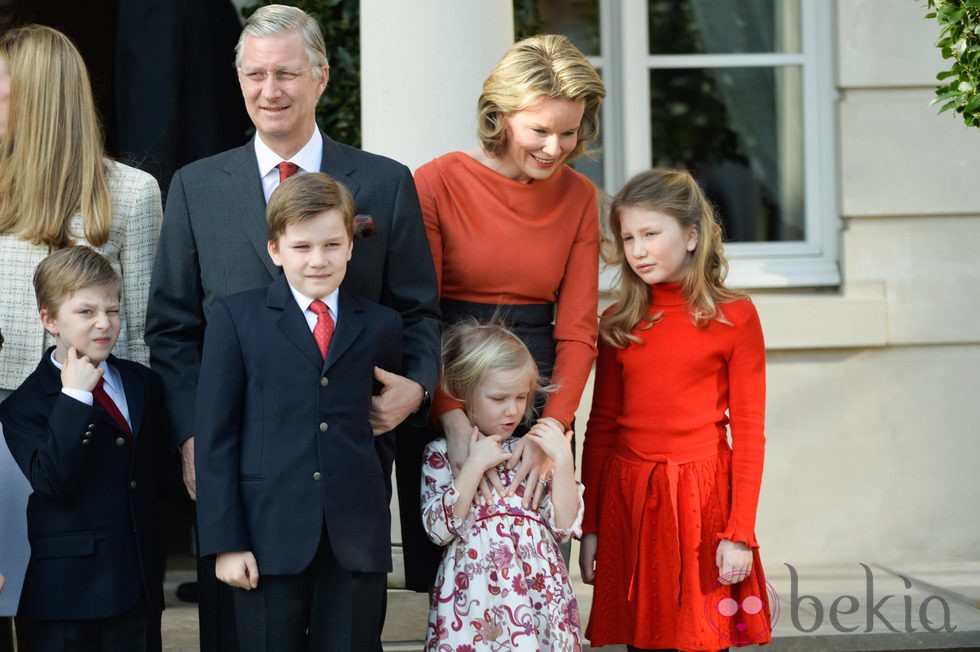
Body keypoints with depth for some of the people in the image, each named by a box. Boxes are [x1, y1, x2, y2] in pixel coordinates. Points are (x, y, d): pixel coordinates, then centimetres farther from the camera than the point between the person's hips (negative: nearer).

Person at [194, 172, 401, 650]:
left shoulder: (380, 326, 10)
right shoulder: (235, 318, 3)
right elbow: (214, 436, -1)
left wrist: (374, 519, 7)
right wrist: (225, 542, -7)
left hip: (357, 539, 2)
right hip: (269, 536, -2)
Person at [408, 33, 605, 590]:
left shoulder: (578, 198, 5)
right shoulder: (438, 183, -5)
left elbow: (578, 330, 1)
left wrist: (550, 430, -14)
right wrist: (453, 417, -22)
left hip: (542, 405, 3)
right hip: (444, 410, -3)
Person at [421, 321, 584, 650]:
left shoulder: (536, 451, 8)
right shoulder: (442, 453, 3)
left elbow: (566, 527, 1)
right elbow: (439, 528, -9)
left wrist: (563, 460, -7)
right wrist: (475, 465, -13)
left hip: (538, 595, 2)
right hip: (476, 596, -2)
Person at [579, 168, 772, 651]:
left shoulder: (733, 317, -2)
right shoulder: (618, 323, 8)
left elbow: (749, 434, -3)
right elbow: (601, 427, 11)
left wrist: (740, 534, -8)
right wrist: (591, 527, 8)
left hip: (701, 500, -3)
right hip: (627, 500, 3)